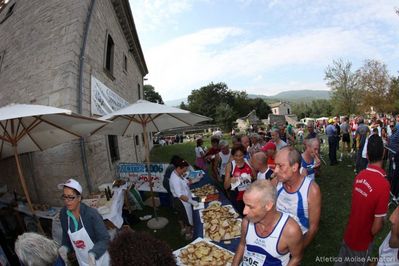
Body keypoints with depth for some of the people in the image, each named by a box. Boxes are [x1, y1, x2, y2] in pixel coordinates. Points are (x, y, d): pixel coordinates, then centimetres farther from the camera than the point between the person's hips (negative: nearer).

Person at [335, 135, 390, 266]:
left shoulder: (360, 175, -11)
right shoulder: (383, 184, -30)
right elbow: (378, 224, -24)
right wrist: (370, 235, -3)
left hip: (349, 234, 4)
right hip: (362, 241, -4)